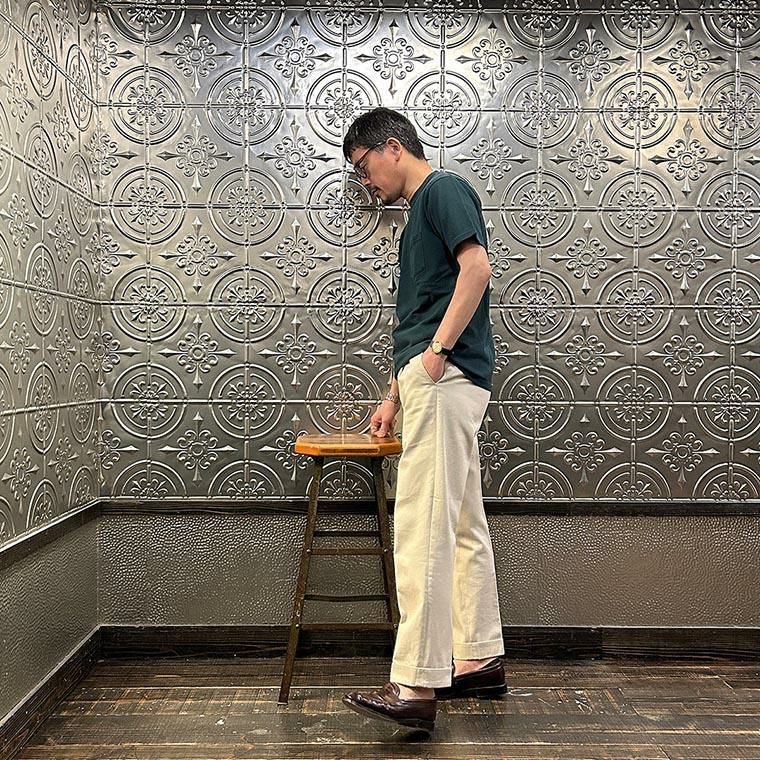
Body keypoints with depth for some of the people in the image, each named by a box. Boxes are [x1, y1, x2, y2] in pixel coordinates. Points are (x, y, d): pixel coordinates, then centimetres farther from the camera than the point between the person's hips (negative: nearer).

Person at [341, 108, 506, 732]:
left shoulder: (443, 188, 0)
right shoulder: (419, 211, 27)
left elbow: (478, 267, -17)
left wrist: (439, 349, -19)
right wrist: (395, 396, 24)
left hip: (447, 376, -11)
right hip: (436, 381, 11)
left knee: (423, 528, -14)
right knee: (463, 527, 12)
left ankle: (416, 687, -11)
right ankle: (480, 660, 21)